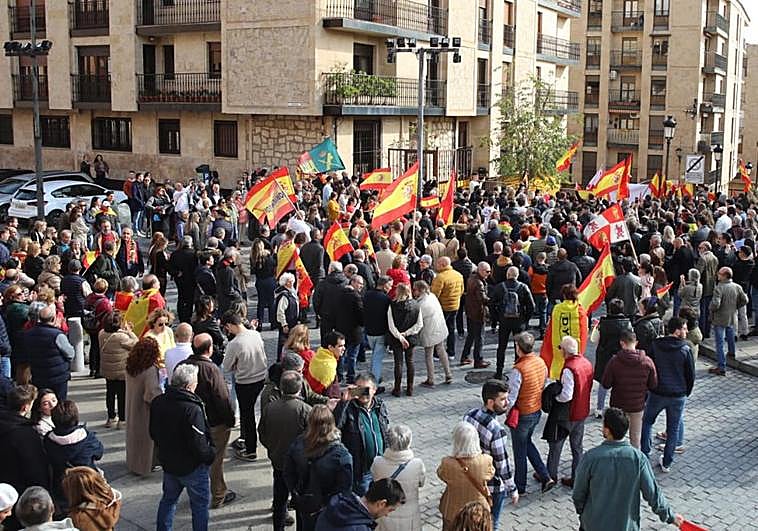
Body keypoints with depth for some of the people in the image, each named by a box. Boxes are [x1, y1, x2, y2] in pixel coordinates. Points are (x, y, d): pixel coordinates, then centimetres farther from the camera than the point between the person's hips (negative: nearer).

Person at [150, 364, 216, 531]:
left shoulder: (158, 402, -5)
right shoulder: (193, 410, -29)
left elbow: (153, 433, 8)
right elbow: (199, 446, -27)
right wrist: (211, 454, -8)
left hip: (167, 462, 7)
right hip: (192, 467, -7)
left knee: (168, 499, 25)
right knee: (200, 504, 11)